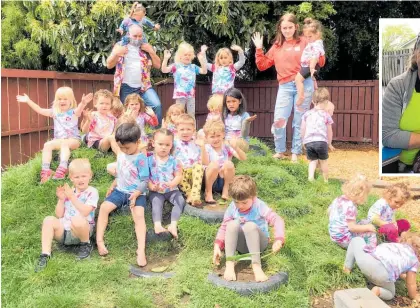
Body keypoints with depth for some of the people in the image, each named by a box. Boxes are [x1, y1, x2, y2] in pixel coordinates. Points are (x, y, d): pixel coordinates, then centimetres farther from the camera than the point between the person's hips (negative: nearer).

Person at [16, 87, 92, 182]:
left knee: (64, 143, -36)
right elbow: (40, 110, 11)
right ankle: (45, 170, -27)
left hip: (73, 139, -5)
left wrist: (83, 103, -50)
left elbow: (80, 109, -26)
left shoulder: (74, 112, -2)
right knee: (47, 144, -21)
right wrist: (28, 101, 5)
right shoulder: (55, 112, 13)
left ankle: (62, 168, -48)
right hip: (58, 140, 5)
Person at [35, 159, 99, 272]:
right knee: (49, 220, -24)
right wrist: (61, 199, -3)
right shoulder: (68, 191, 14)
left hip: (81, 229, -4)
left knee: (77, 219, -37)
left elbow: (85, 212, -18)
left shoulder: (92, 192, -2)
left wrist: (72, 196, -18)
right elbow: (59, 215, 10)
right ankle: (45, 255, -21)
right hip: (64, 230, 4)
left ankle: (86, 245, -9)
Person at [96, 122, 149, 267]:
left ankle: (141, 250, -32)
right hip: (120, 190, 6)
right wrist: (113, 186, 15)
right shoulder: (121, 154, 6)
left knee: (139, 215, -27)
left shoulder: (141, 158, -16)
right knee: (104, 207, -14)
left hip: (136, 193, -6)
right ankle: (99, 241, -10)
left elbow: (145, 181, -16)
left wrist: (136, 194, -26)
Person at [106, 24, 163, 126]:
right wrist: (116, 53, -14)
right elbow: (109, 65, 3)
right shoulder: (120, 45, 5)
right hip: (126, 87, -1)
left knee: (157, 105, -17)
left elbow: (158, 65, 6)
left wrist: (151, 51, -6)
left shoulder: (146, 47, 9)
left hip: (144, 86, 1)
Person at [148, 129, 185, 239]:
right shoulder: (149, 160, -1)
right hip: (155, 191, -1)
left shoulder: (173, 161, 0)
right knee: (156, 202, -29)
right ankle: (157, 226, -46)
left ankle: (173, 225, -33)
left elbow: (178, 176, -2)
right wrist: (152, 187, -21)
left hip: (171, 190, 1)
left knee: (181, 200, -22)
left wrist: (171, 184, -22)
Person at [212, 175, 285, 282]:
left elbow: (277, 220, -28)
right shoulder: (232, 208, -9)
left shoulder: (259, 206, -18)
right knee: (233, 224, -29)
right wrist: (217, 246, -19)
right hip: (241, 244, 3)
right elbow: (224, 227, -5)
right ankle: (229, 265, -34)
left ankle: (256, 266, -38)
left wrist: (278, 240, -46)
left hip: (259, 242, -3)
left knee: (250, 225, -35)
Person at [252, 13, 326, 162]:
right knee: (278, 120, -6)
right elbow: (262, 66, 13)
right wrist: (259, 49, 3)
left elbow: (321, 63, 1)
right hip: (285, 87, 2)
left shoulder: (304, 42, 4)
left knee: (299, 121, 4)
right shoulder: (276, 46, 12)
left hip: (304, 84, -2)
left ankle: (295, 153, 14)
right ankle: (280, 151, 13)